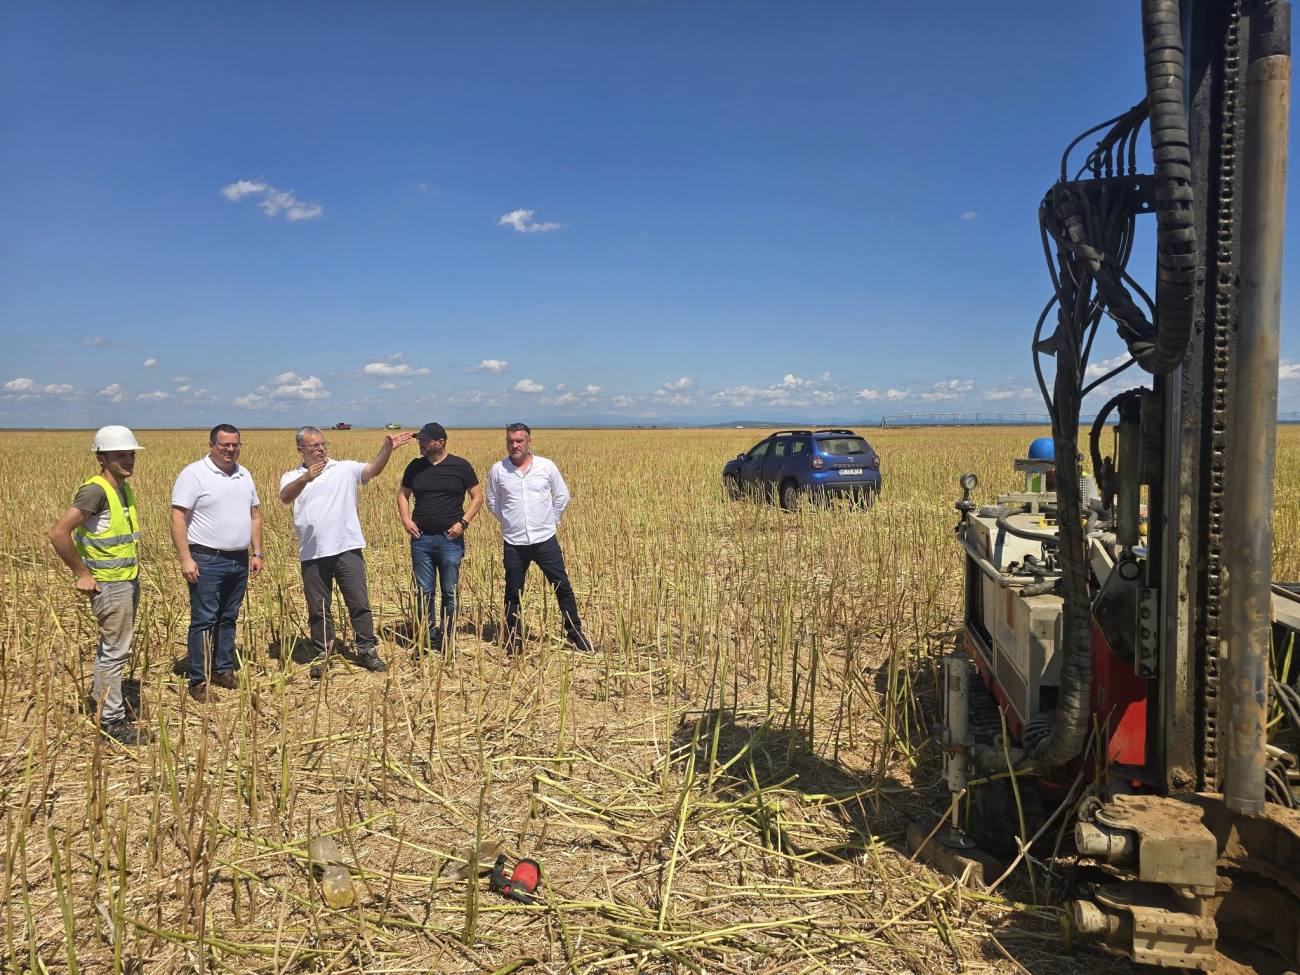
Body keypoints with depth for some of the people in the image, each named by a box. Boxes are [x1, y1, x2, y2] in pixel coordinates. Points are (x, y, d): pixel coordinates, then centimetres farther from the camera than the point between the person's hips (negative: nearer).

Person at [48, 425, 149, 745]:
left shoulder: (124, 488, 9)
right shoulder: (95, 491, -19)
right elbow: (58, 533, -25)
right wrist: (82, 574, -18)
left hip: (129, 580, 9)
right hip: (109, 585, -9)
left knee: (111, 647, 19)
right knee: (115, 652, -2)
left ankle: (103, 702, 33)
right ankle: (112, 722, 7)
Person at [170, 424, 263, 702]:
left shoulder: (244, 475, 12)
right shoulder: (194, 474, -9)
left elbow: (255, 515, 18)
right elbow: (178, 518, -12)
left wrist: (257, 553, 11)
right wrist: (186, 559, -18)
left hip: (239, 561, 6)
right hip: (207, 560, -6)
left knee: (228, 619, 14)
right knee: (204, 621, -4)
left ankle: (224, 670, 25)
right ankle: (199, 682, 2)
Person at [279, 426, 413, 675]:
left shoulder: (345, 469, 4)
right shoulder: (292, 477, 5)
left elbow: (372, 470, -13)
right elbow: (285, 497, -16)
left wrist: (387, 449, -33)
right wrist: (305, 478, -36)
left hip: (347, 549, -1)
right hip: (312, 555, 1)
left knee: (359, 603, 4)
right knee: (318, 610, 11)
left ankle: (367, 651, 15)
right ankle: (322, 656, 24)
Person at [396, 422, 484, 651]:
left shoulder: (460, 466, -3)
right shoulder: (415, 466, 7)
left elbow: (477, 497, 1)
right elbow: (402, 494, 17)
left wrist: (463, 522, -11)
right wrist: (405, 518, -1)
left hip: (450, 538, -3)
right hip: (421, 538, 3)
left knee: (450, 592, 4)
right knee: (424, 591, 7)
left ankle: (446, 638, 16)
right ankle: (428, 637, 17)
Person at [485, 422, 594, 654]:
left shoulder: (546, 466, -2)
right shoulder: (498, 470, -2)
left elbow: (562, 496, 10)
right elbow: (492, 502, 13)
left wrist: (551, 521, 10)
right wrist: (509, 522, 11)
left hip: (545, 539, 0)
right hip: (514, 542, 0)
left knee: (563, 587, 3)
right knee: (513, 593, 9)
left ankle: (575, 632, 18)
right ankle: (512, 640, 22)